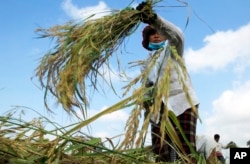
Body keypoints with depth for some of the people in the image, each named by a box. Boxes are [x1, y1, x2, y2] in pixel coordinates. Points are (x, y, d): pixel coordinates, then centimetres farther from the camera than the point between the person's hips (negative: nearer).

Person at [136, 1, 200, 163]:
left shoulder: (172, 49, 15)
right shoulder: (147, 63, 28)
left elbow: (177, 35, -8)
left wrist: (154, 19, -26)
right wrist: (146, 100, -1)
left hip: (182, 102, -4)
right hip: (159, 108, 4)